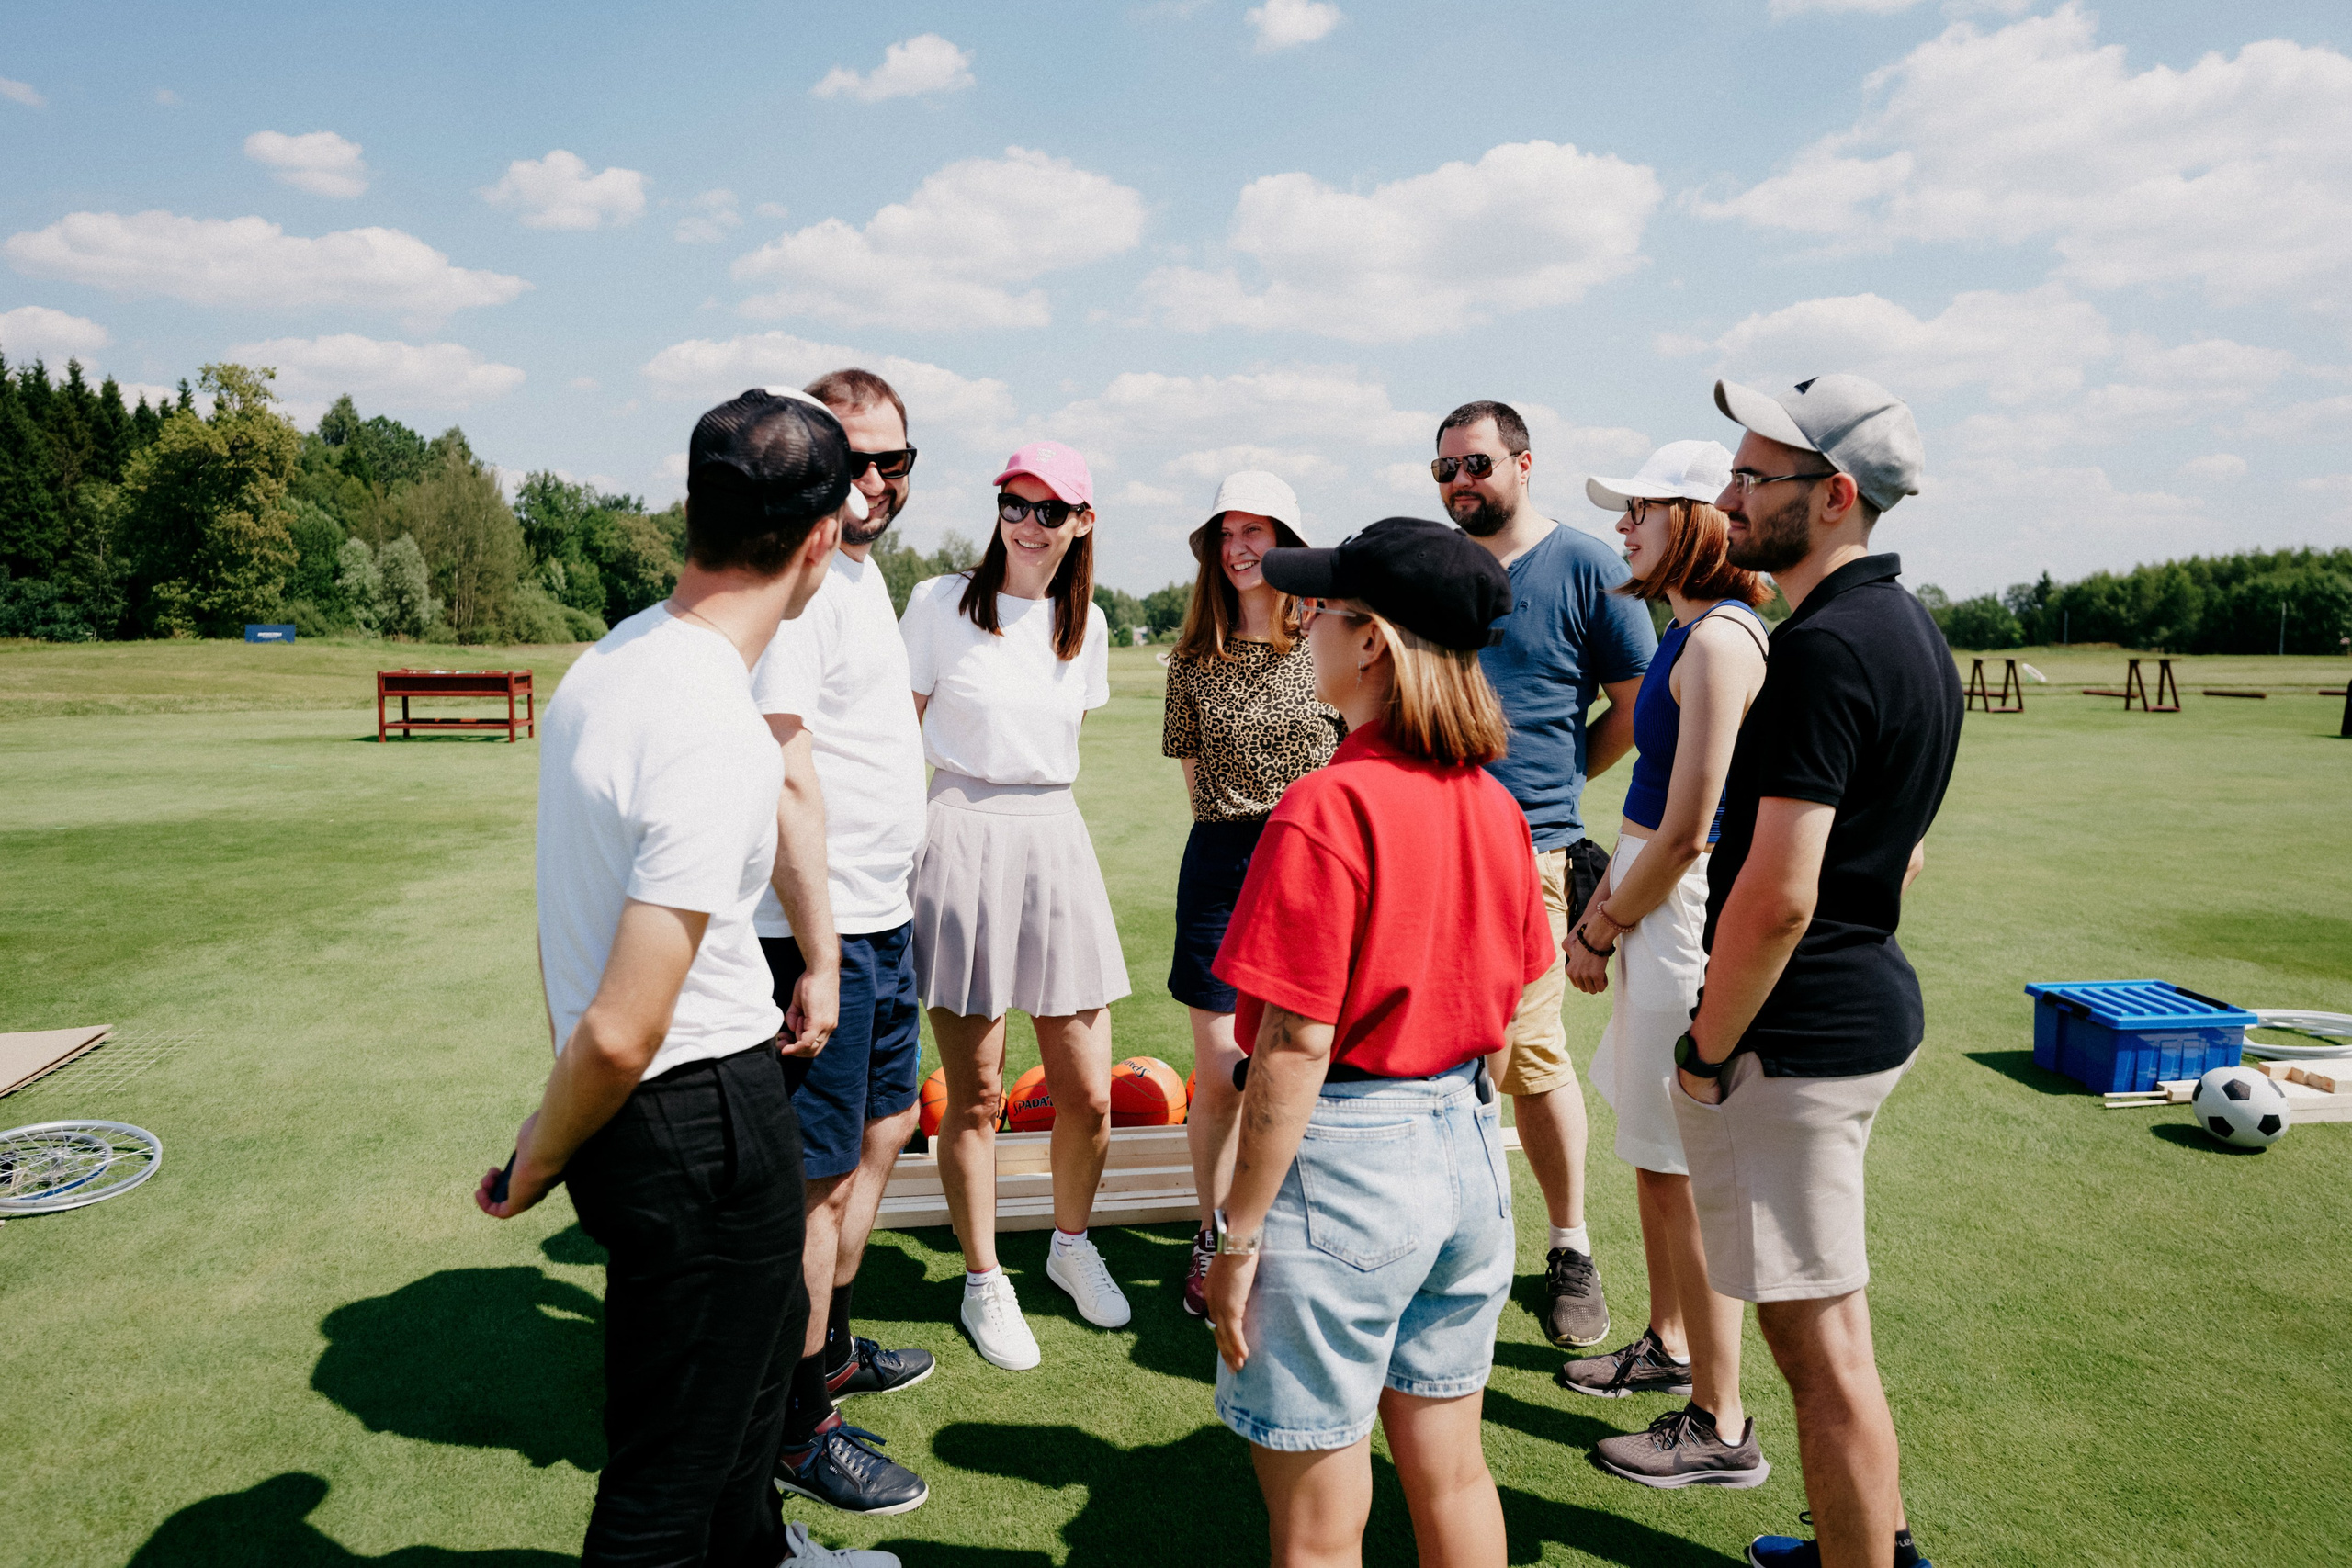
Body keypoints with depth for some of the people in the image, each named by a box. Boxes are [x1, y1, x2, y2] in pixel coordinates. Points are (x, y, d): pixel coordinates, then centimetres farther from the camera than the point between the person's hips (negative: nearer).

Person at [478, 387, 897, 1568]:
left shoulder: (604, 663, 2)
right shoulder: (717, 739, -27)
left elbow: (560, 923, 10)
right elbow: (620, 1032, -26)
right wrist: (532, 1170, -7)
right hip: (702, 1113, -10)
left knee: (761, 1328, 32)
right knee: (669, 1471, 10)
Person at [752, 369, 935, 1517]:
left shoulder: (863, 570, 14)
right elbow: (788, 782, -23)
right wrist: (818, 961, -24)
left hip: (882, 915, 10)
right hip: (825, 928, -10)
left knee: (883, 1125, 22)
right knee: (817, 1175, 1)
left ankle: (832, 1344, 41)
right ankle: (799, 1427, 18)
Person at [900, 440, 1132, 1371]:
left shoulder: (1086, 623, 10)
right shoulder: (940, 603, -2)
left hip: (1057, 844, 4)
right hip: (963, 843, -4)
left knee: (1089, 1094, 5)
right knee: (975, 1094, 5)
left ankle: (1071, 1243, 34)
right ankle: (984, 1281, 26)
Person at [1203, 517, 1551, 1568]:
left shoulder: (1325, 810, -21)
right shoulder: (1493, 805, 2)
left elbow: (1297, 1046, -20)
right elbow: (1503, 1005, 10)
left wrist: (1236, 1238, -12)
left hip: (1342, 1163, -7)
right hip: (1468, 1149, 7)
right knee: (1451, 1474, 22)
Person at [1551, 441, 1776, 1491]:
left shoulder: (1720, 638, -18)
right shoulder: (1686, 628, 13)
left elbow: (1687, 832, -20)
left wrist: (1602, 929, -9)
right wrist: (1604, 908, 9)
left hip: (1687, 916, -10)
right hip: (1655, 903, 10)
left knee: (1682, 1172, -1)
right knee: (1652, 1151, 21)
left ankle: (1719, 1430, 12)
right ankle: (1667, 1346, 39)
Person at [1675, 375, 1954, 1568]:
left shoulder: (1821, 648, -21)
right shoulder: (1910, 631, 11)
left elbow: (1777, 894, -26)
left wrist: (1707, 1050, -14)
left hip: (1796, 1033, -11)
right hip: (1872, 998, 11)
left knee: (1818, 1340, 2)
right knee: (1830, 1311, 24)